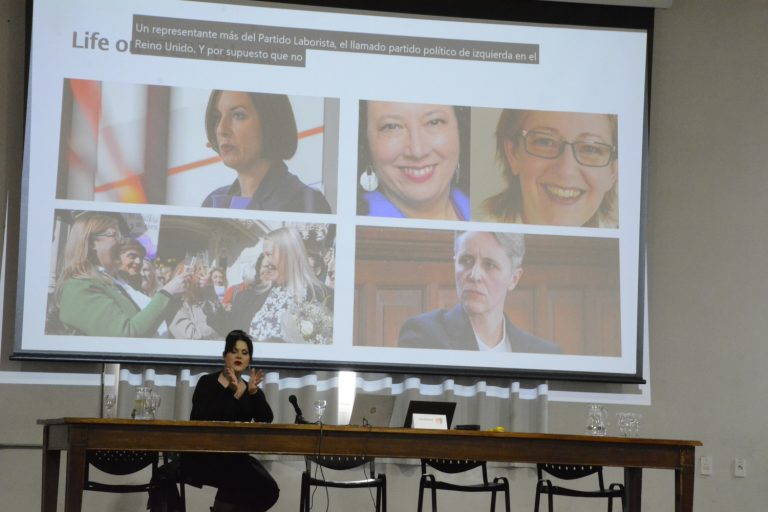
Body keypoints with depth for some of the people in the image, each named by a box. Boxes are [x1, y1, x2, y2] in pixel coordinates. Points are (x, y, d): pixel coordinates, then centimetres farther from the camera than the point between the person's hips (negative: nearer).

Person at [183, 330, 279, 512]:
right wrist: (233, 393, -24)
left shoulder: (253, 391, 12)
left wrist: (253, 392, -20)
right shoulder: (207, 383, -2)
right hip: (202, 455, -5)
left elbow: (267, 420, -6)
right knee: (237, 482, -33)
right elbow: (202, 418, -20)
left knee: (268, 490, -17)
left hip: (236, 457, 6)